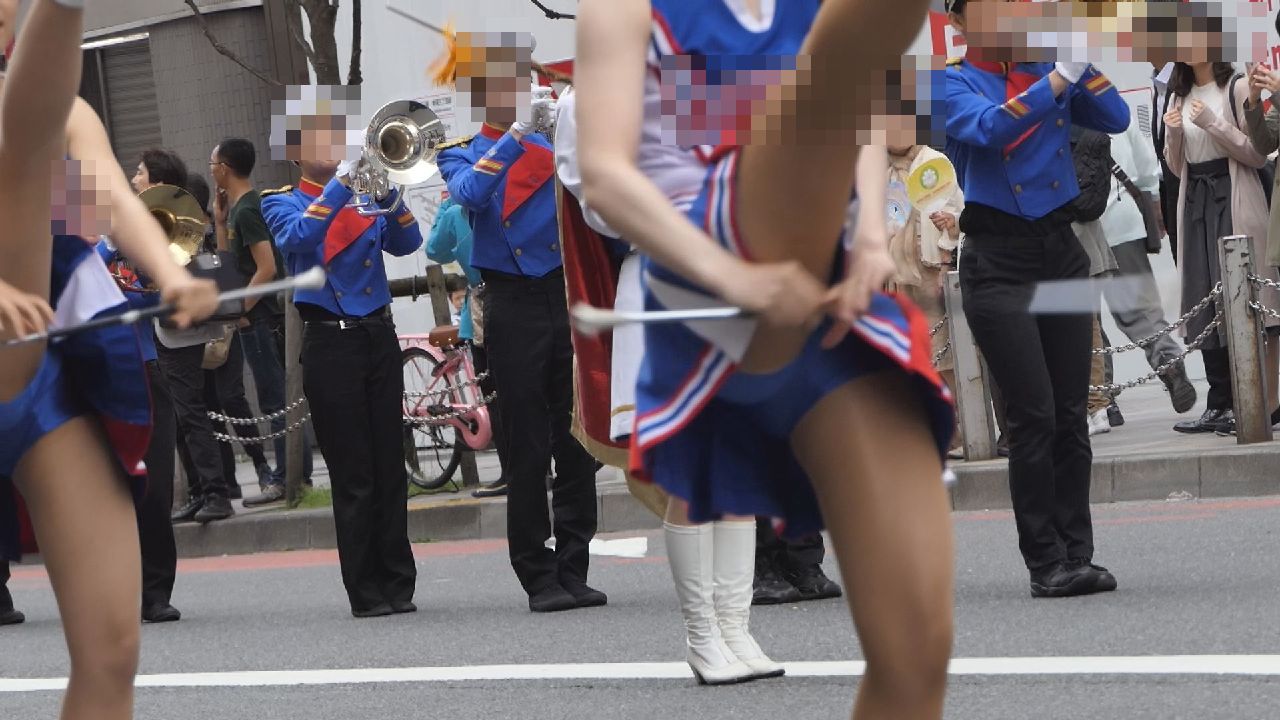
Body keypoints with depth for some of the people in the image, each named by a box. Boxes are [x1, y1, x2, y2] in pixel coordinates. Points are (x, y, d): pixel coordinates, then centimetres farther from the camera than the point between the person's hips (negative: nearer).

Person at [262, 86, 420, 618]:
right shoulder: (282, 203, 3)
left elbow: (407, 243, 1)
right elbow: (298, 237, -19)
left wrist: (388, 195, -15)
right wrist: (340, 184, -25)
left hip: (379, 337, 4)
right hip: (330, 341, -4)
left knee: (390, 467, 4)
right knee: (352, 475, -4)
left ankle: (398, 585, 9)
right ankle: (366, 591, -1)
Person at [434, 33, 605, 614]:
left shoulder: (555, 144, 11)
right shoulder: (462, 153, 5)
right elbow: (470, 193, -16)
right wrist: (517, 134, -24)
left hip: (571, 298, 2)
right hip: (514, 306, -2)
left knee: (577, 444, 3)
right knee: (527, 449, -2)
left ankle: (573, 571, 10)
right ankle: (539, 578, 2)